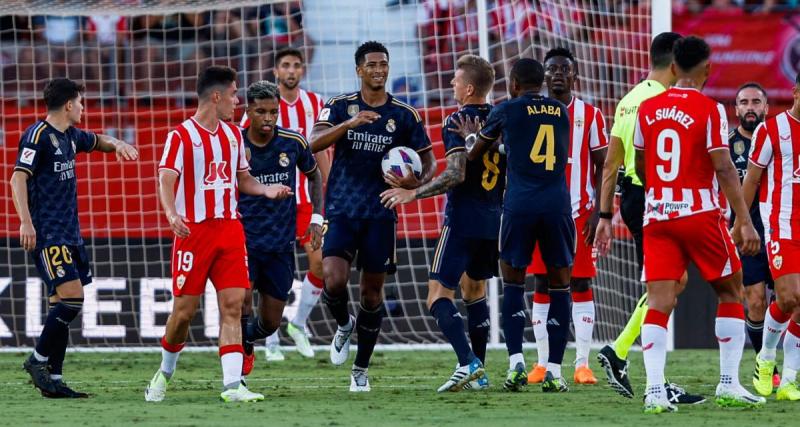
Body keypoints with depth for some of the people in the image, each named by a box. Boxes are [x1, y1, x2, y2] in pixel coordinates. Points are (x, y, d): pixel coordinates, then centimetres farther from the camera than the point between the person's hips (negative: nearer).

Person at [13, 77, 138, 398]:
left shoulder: (70, 136, 16)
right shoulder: (37, 136, -10)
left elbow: (99, 141, 36)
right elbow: (18, 178, -17)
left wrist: (117, 145, 13)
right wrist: (26, 222, -27)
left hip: (69, 233, 9)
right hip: (47, 234, -9)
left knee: (65, 305, 6)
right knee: (72, 296, -17)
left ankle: (53, 380, 8)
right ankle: (38, 360, -5)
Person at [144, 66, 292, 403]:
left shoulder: (233, 135, 14)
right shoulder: (181, 136, -5)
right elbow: (166, 180, -13)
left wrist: (266, 190, 3)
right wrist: (171, 213, -31)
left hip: (230, 229, 5)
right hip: (193, 231, -5)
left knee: (233, 305, -7)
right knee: (185, 309, 0)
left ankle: (232, 385, -12)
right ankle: (165, 372, 24)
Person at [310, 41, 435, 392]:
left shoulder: (405, 115, 2)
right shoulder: (340, 107, 1)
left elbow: (429, 163, 7)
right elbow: (314, 143, -14)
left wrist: (415, 183, -16)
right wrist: (351, 123, -29)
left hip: (380, 214, 1)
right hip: (341, 211, -1)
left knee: (372, 290, 3)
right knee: (334, 281, -17)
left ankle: (361, 370, 16)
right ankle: (344, 325, 17)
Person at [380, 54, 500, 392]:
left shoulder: (457, 123, -13)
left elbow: (456, 175, -22)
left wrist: (412, 194, -16)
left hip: (462, 221, -7)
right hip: (493, 220, 7)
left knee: (439, 295, -7)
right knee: (475, 291, 20)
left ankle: (468, 363, -24)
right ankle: (478, 374, 19)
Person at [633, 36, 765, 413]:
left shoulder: (647, 109, 7)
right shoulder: (709, 110, -8)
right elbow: (724, 169, -14)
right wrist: (745, 222, -13)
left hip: (657, 215, 4)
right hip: (700, 214, -4)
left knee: (659, 302, -1)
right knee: (730, 293, 12)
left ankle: (654, 389, -14)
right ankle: (729, 384, 7)